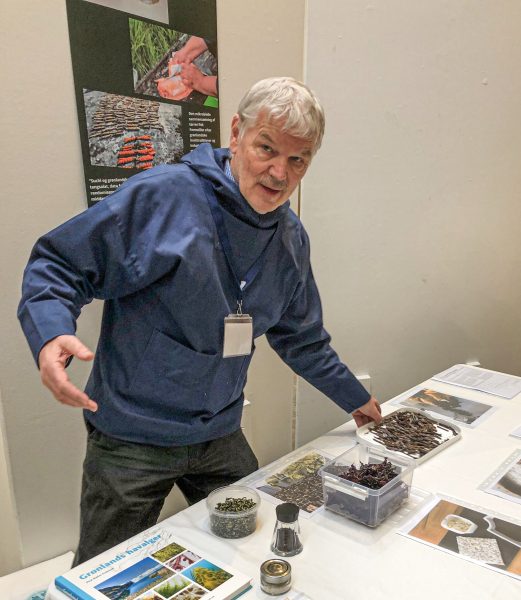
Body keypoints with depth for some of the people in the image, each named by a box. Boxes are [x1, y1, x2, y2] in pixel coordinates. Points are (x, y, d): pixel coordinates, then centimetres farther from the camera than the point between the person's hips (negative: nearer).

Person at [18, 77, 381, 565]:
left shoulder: (291, 239, 2)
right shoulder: (161, 195, -19)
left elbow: (301, 339, 14)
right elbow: (58, 266, -13)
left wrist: (356, 399, 19)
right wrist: (50, 335, -31)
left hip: (221, 438, 5)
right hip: (130, 440, -4)